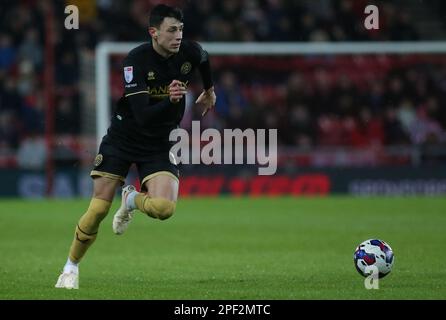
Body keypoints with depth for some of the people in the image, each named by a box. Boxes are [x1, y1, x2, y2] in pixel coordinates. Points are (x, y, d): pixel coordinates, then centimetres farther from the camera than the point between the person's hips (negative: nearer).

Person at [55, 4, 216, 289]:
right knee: (98, 210, -9)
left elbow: (204, 60, 18)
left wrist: (210, 90, 33)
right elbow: (143, 116, -30)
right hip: (123, 139, -3)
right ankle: (71, 267, 14)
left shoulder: (190, 52, -10)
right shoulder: (136, 61, -23)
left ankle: (132, 200, 14)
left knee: (164, 208, -22)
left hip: (159, 146, 3)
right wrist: (170, 101, -46)